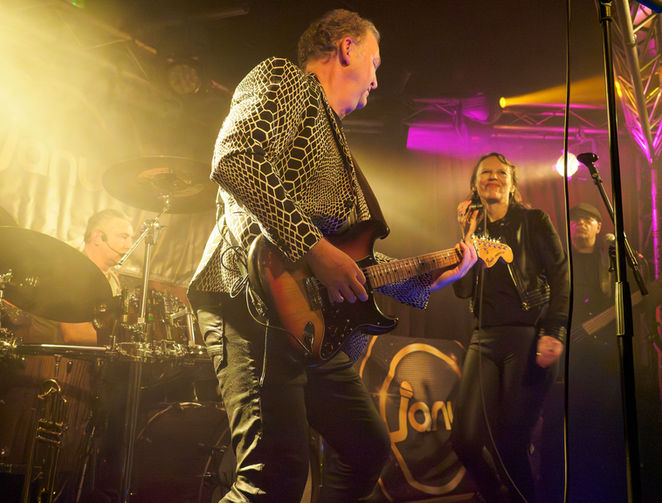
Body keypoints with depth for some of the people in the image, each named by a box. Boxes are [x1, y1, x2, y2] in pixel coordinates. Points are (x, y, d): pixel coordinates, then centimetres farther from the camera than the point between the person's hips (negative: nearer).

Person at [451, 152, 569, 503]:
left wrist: (554, 332, -15)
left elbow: (561, 277, -2)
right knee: (465, 440, -1)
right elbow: (462, 290, 6)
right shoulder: (477, 231, 16)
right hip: (485, 340, 5)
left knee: (509, 443, -9)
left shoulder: (534, 221, 5)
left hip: (528, 337, -4)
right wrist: (467, 233, 2)